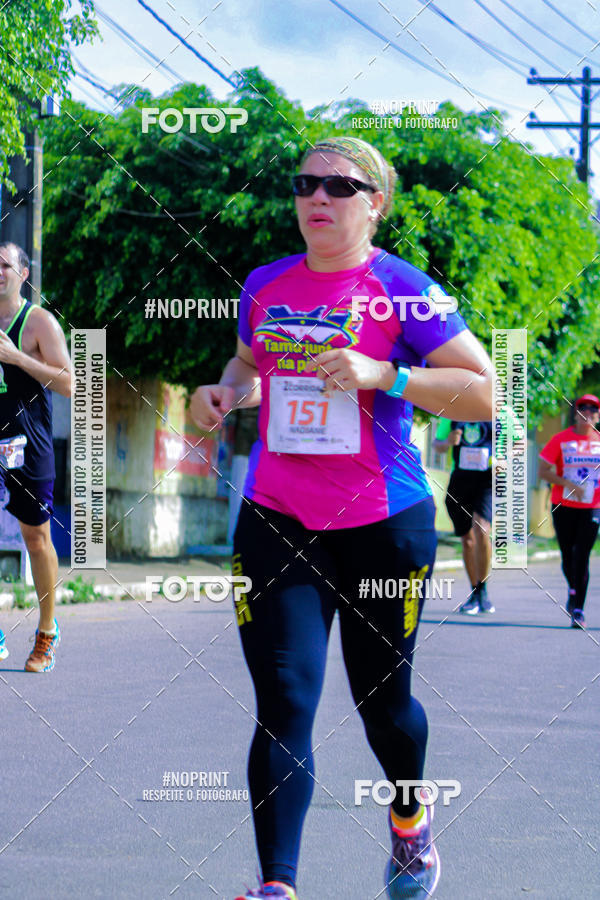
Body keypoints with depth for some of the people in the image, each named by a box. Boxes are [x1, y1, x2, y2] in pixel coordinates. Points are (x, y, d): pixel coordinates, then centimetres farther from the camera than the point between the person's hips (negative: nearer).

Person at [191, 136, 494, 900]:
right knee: (283, 704, -8)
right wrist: (227, 392, 3)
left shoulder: (401, 289, -8)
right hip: (276, 521, 3)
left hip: (382, 525, -3)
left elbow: (484, 391, -10)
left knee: (381, 699, 12)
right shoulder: (265, 287, 6)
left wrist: (381, 375, -21)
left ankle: (410, 817, 43)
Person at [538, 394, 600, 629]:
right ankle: (574, 591, 37)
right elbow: (544, 471, -3)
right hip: (563, 506, 0)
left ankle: (578, 609, -9)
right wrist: (569, 484, -15)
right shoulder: (561, 439, 0)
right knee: (568, 556, 8)